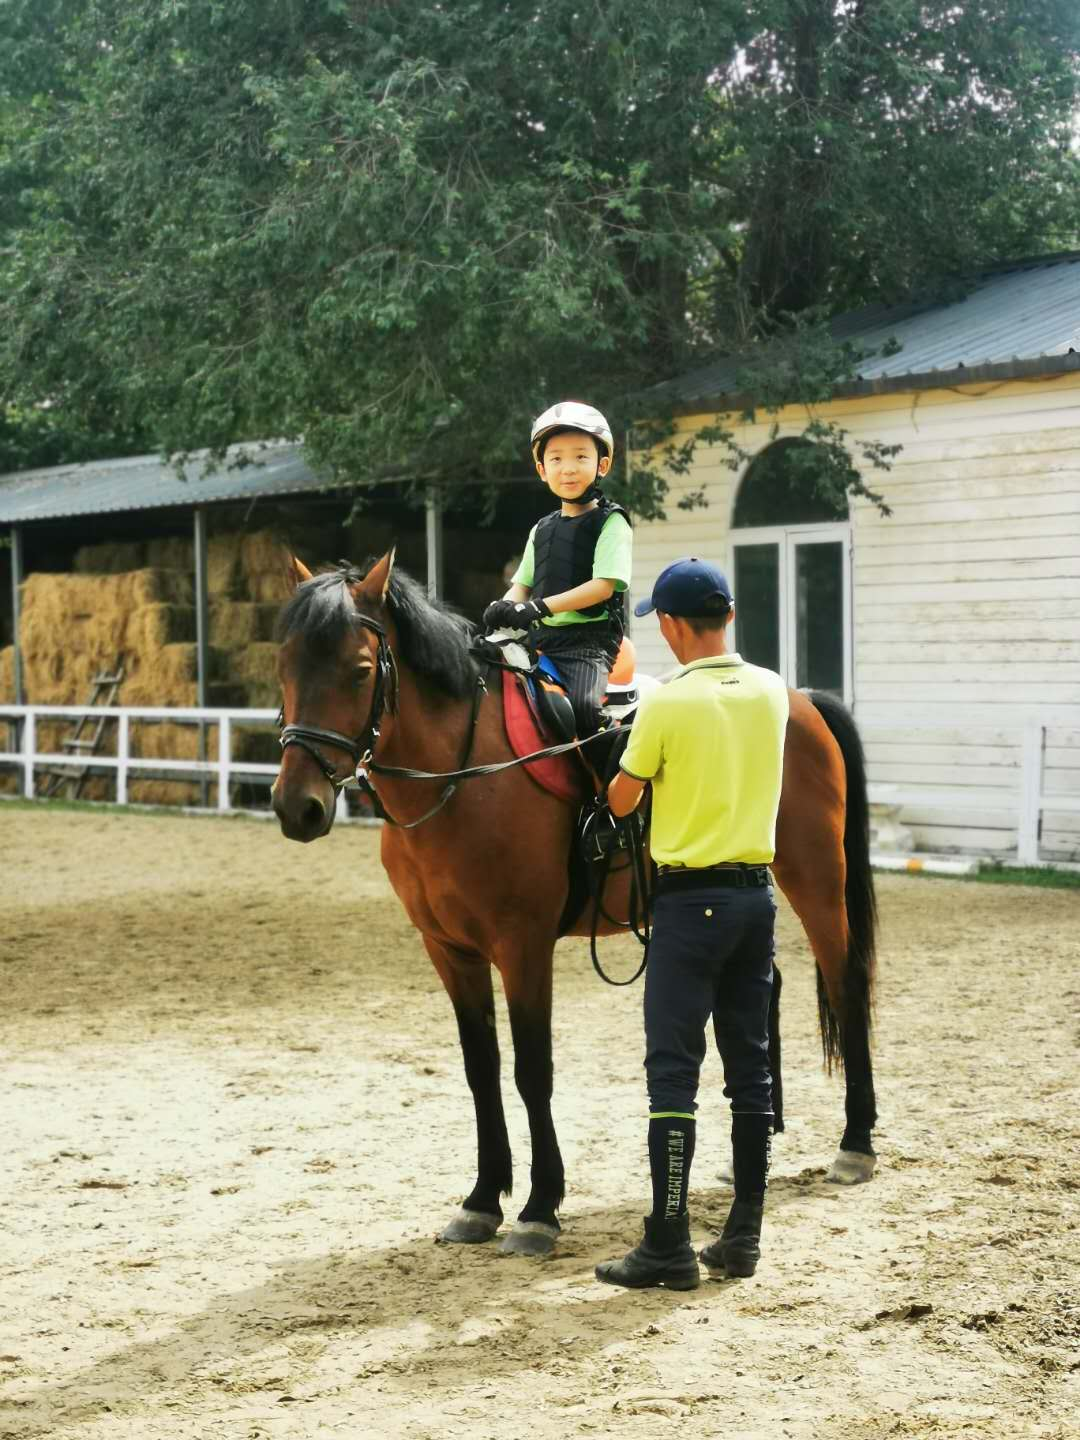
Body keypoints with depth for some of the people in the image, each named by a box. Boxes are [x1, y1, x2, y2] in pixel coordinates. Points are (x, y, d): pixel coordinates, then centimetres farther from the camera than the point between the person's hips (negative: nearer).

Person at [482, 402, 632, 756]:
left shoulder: (611, 523, -2)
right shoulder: (542, 530, 20)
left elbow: (604, 585, -14)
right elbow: (523, 584, 21)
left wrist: (543, 606, -23)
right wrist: (504, 607, -4)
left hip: (589, 638, -7)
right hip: (539, 639, 7)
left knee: (583, 705, -31)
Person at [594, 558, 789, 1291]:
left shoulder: (667, 704, -14)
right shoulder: (773, 691, 3)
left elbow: (621, 801, -4)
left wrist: (629, 755, 17)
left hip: (692, 899, -6)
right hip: (757, 893, 6)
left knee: (673, 1072, -2)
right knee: (751, 1068, 11)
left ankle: (668, 1246, -1)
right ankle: (743, 1236, 16)